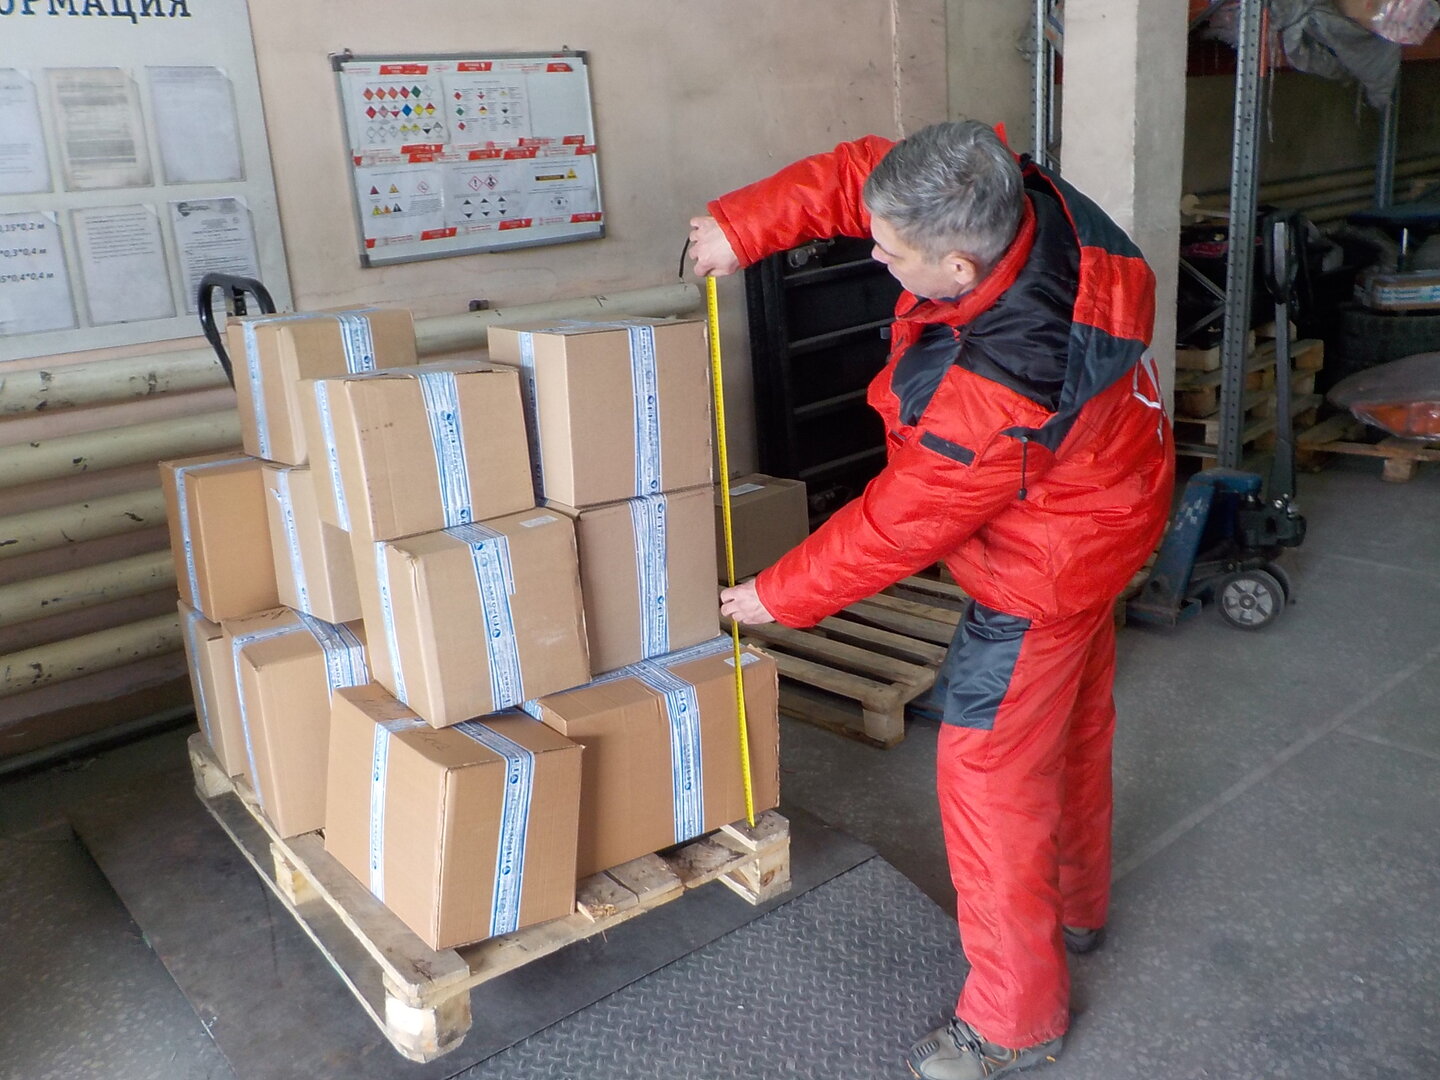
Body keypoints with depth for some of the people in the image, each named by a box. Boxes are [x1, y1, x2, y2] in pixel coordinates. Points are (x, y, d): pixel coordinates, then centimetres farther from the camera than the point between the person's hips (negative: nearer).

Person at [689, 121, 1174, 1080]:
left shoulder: (999, 395, -40)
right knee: (1072, 721, 25)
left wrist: (777, 597, -13)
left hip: (1047, 566, -9)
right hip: (1095, 497, 10)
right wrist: (746, 224, -16)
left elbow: (899, 525, -27)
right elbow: (860, 172, -5)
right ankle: (1074, 904, 49)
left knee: (990, 771, 1)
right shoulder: (1019, 196, -19)